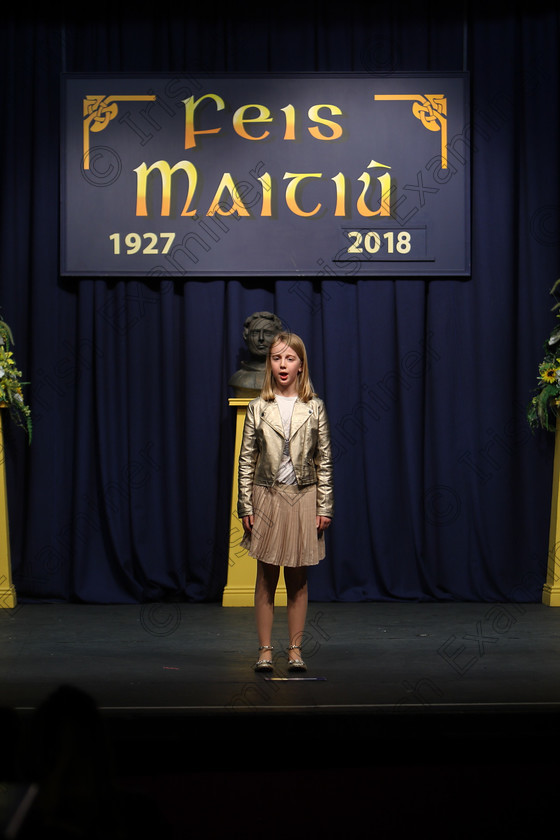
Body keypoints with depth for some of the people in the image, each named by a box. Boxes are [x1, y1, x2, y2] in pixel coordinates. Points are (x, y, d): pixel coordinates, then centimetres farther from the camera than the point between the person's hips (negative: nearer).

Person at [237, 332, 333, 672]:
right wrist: (246, 506, -2)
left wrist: (325, 507, -1)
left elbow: (325, 461, 4)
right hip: (267, 497, 0)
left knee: (298, 579, 5)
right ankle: (265, 650, 11)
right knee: (266, 579, 3)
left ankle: (296, 650, 13)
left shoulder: (314, 408, 3)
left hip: (303, 498, 0)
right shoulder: (258, 408, 3)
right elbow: (246, 461, 4)